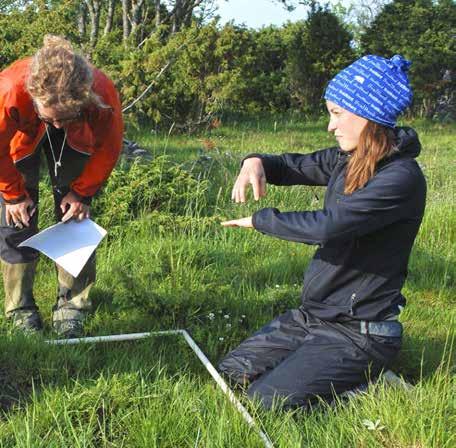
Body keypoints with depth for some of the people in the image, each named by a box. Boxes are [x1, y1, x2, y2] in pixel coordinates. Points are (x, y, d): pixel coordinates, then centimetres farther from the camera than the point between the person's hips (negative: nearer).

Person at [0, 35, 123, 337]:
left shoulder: (103, 93, -39)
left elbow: (108, 148, -18)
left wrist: (82, 192, -15)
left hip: (77, 141, 1)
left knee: (75, 217, -4)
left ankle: (71, 307, 7)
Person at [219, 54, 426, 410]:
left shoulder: (401, 178, -23)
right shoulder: (347, 160, 2)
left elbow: (326, 226, -31)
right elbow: (296, 166, 14)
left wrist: (258, 220, -16)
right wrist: (257, 162, -11)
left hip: (359, 333, -8)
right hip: (312, 314, 8)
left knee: (265, 401, -14)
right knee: (234, 370, 9)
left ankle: (367, 382, 4)